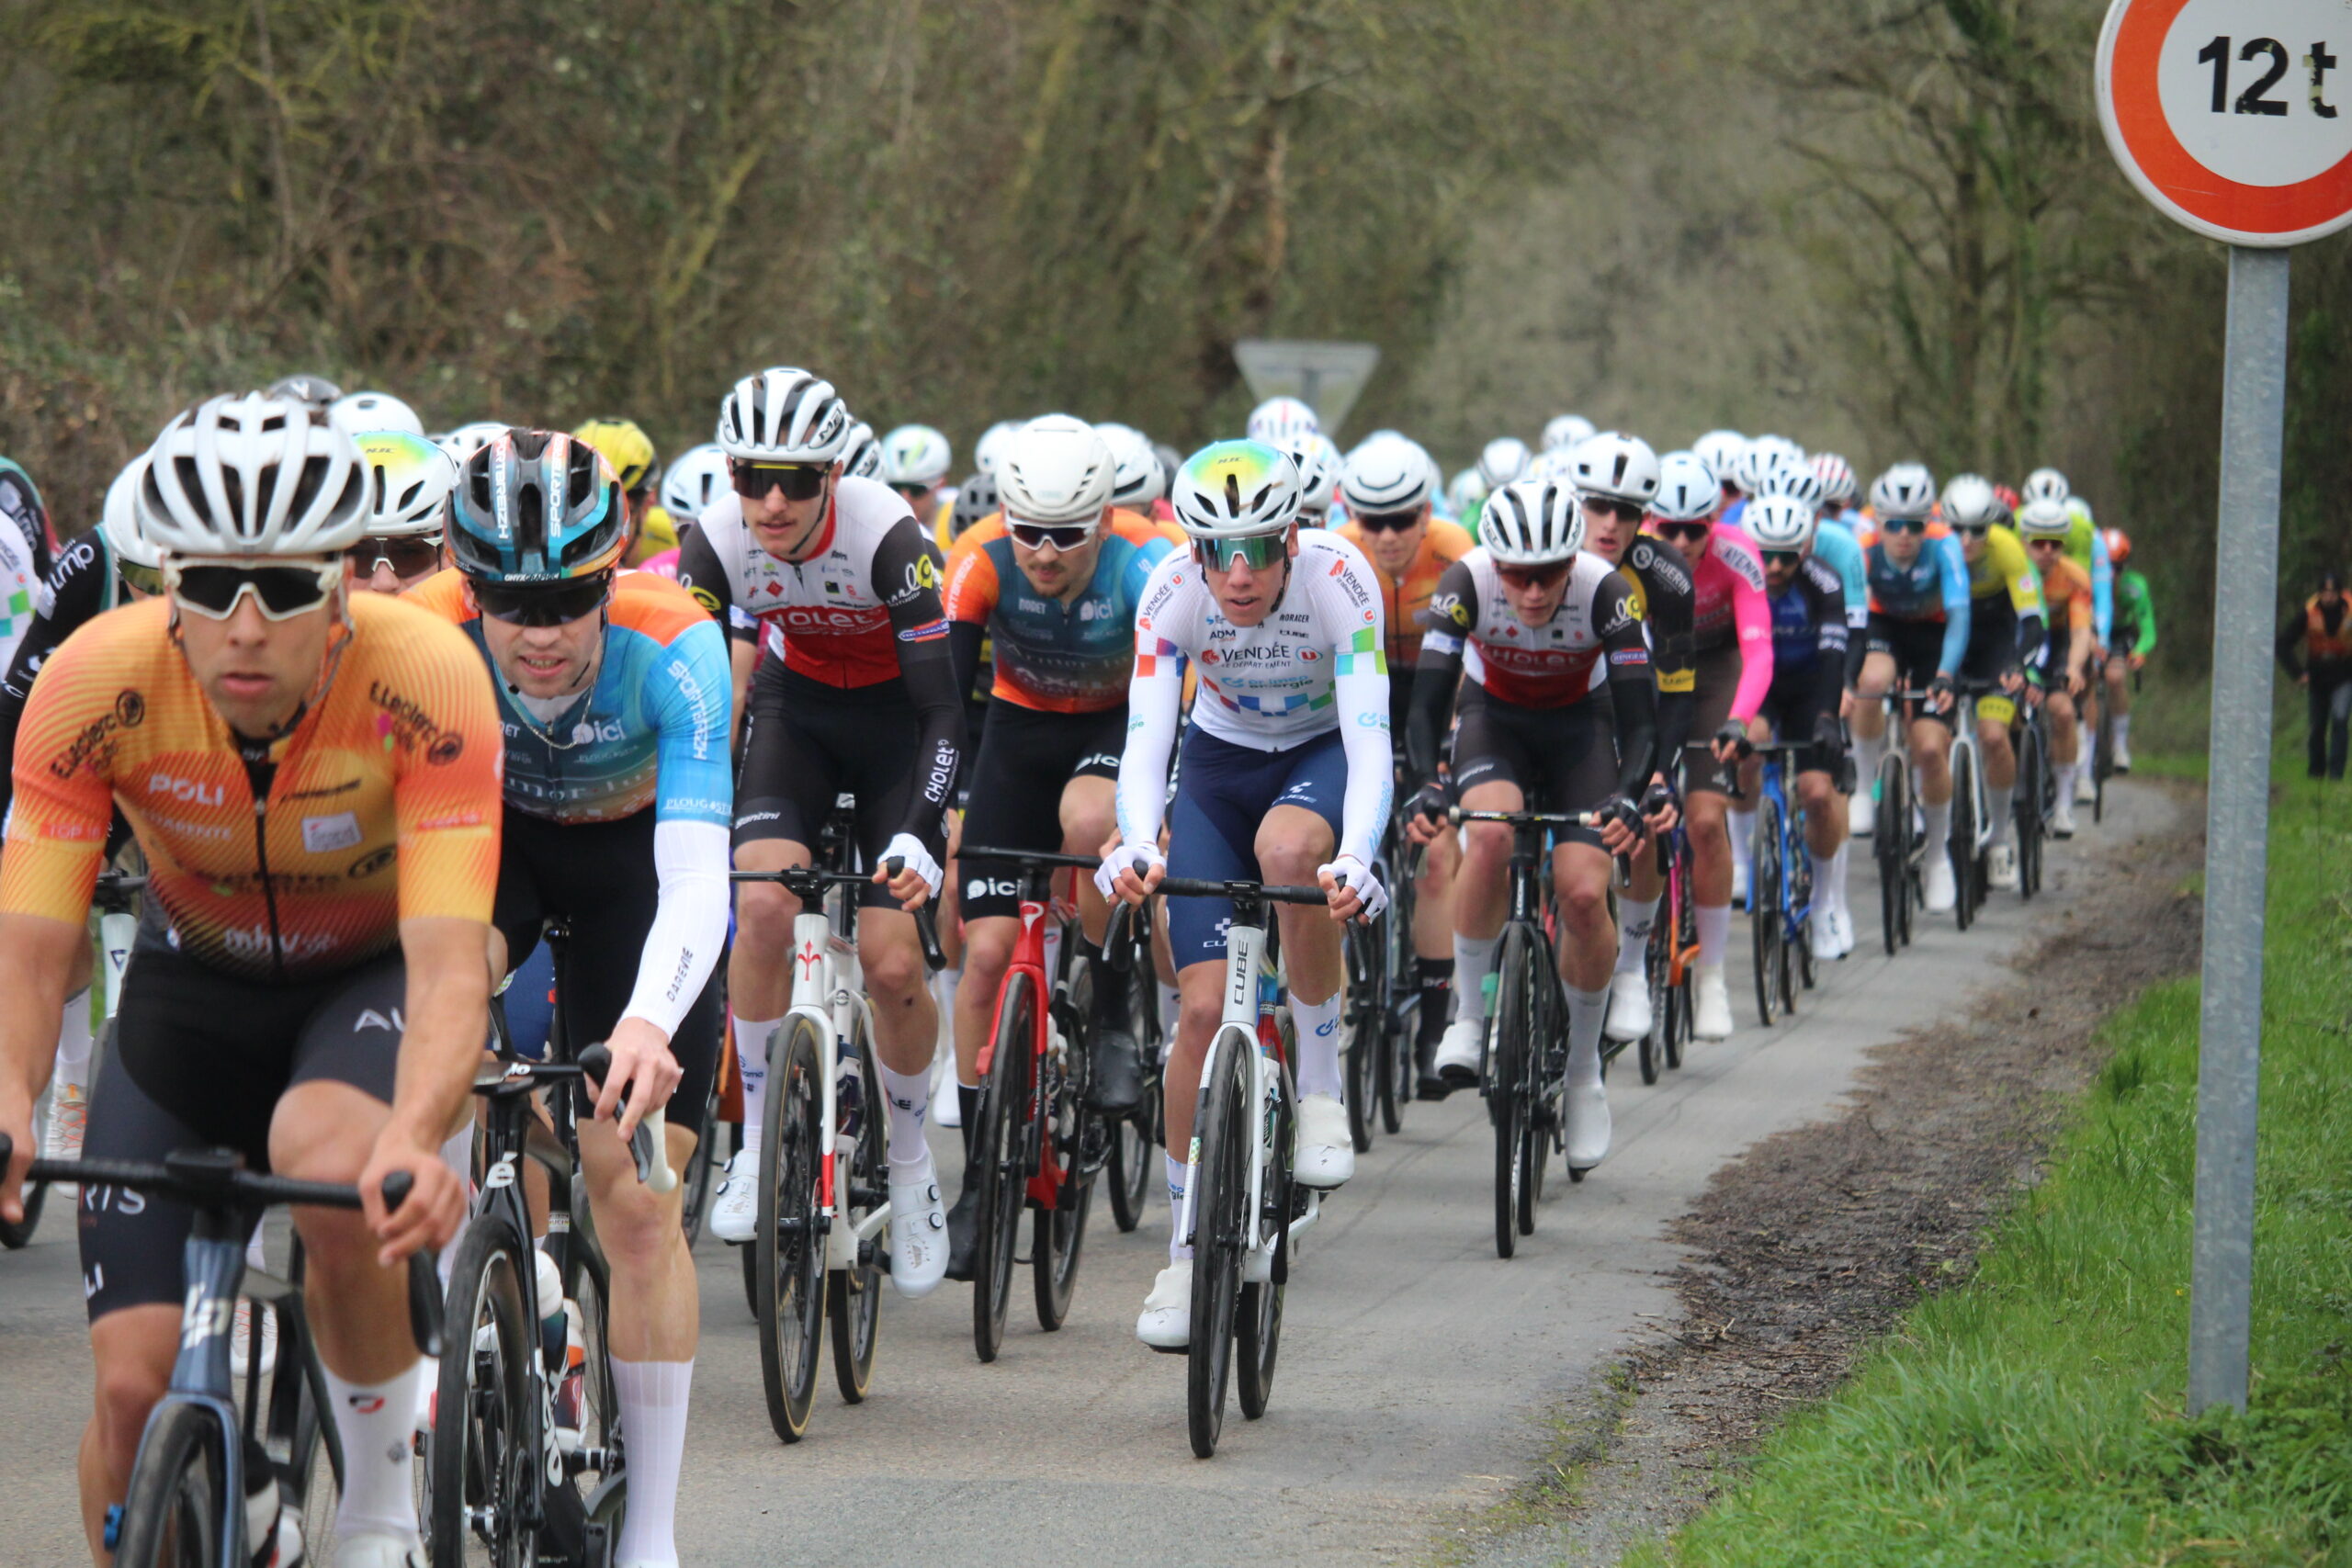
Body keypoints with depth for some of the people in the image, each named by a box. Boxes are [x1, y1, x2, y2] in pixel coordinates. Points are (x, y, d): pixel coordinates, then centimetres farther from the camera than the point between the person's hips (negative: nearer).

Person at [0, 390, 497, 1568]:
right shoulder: (95, 685, -27)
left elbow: (450, 966, -38)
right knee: (137, 1382, -11)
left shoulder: (426, 681, -32)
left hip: (374, 973, -2)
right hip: (198, 976, 2)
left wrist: (416, 1140, -58)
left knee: (331, 1164, -36)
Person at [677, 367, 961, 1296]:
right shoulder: (718, 541, -23)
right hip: (797, 706, 2)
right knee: (763, 904, -24)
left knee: (891, 964, -12)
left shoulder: (886, 536, -31)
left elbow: (943, 709, -28)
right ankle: (758, 1139, -8)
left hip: (895, 715, -2)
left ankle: (909, 1162, 13)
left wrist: (918, 837, -40)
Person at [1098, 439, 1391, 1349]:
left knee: (1288, 846, -38)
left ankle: (1320, 1085, -18)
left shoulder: (1340, 581, -31)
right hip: (1221, 762, 2)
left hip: (1324, 755, -2)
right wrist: (1137, 846, -51)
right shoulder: (1173, 592, -26)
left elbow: (1369, 743, -36)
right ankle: (1185, 1255, 3)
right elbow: (1144, 743, -31)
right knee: (1203, 1008, -9)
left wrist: (1356, 860, -54)